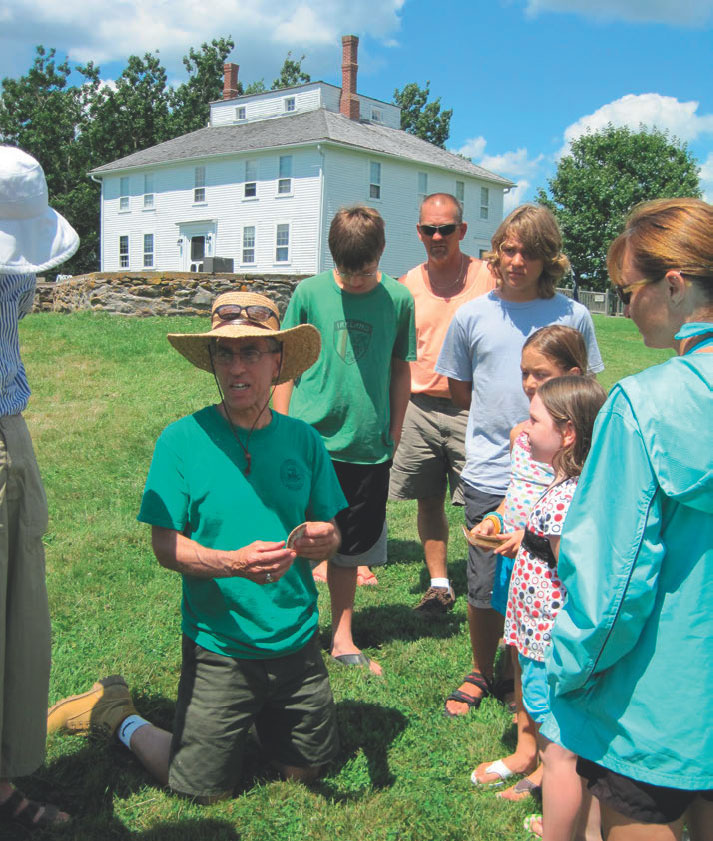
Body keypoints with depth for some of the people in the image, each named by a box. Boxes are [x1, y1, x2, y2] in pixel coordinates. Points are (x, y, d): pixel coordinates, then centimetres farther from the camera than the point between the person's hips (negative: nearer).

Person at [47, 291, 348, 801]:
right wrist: (233, 563, -29)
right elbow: (166, 546, -12)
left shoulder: (303, 440, -2)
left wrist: (324, 539, -19)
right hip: (218, 648, -3)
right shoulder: (182, 441, -12)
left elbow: (329, 534, 6)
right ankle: (115, 713, 29)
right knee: (204, 790, 7)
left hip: (296, 641, 4)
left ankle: (260, 714, 43)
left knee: (306, 769, 16)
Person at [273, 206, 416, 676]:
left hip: (367, 447, 2)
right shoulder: (310, 293, -2)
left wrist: (393, 435, 10)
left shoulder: (398, 299, 1)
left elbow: (401, 370, 10)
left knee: (348, 551, 14)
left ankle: (343, 640, 29)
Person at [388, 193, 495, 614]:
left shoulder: (488, 276, -1)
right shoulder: (407, 285, 10)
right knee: (428, 500, 11)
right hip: (418, 408, 4)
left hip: (470, 409, -3)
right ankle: (439, 583, 26)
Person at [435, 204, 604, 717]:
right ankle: (482, 674, 34)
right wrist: (503, 422, 7)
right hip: (489, 475, 1)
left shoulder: (573, 316, 0)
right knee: (484, 587, 12)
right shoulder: (473, 315, 3)